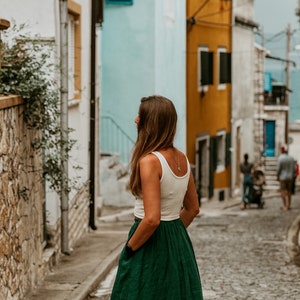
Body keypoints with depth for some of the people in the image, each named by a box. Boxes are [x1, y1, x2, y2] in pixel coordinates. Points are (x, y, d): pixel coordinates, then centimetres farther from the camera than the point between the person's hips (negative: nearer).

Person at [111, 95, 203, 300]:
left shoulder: (150, 161, -19)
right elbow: (193, 209, 16)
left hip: (151, 244, -8)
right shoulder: (182, 159, 5)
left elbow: (152, 219, -25)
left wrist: (130, 248, -12)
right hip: (179, 242, 8)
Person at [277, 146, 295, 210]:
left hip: (283, 177, -5)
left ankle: (285, 206, -8)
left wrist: (277, 176, -3)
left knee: (283, 191, -2)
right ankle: (289, 205, 15)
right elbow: (293, 168, 4)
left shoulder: (280, 158, -12)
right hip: (290, 178, 5)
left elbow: (278, 168, -14)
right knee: (289, 191, 13)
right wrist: (292, 176, 13)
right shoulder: (291, 158, 3)